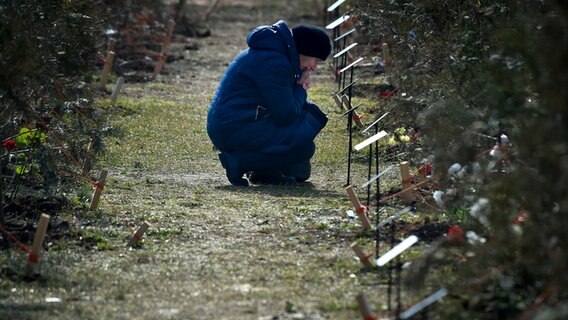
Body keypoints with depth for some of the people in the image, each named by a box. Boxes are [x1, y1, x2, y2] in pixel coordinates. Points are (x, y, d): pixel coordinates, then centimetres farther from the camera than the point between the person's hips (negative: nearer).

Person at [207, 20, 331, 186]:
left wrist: (299, 87, 4)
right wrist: (300, 88, -2)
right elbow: (286, 115, -19)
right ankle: (239, 162, -11)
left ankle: (266, 170, 7)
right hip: (235, 130, -11)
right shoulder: (273, 62, -18)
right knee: (303, 145, -15)